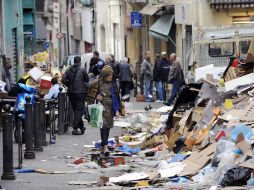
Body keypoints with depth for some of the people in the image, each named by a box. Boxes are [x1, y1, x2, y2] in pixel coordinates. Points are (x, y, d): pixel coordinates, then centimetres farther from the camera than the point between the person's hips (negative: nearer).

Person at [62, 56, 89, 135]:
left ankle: (81, 127, 29)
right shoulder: (82, 69, -10)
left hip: (71, 92, 4)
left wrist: (70, 85, 6)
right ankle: (75, 128, -11)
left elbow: (63, 79, -7)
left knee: (75, 110, 16)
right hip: (81, 92, -4)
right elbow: (87, 79, -3)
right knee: (79, 110, -2)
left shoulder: (69, 70, 1)